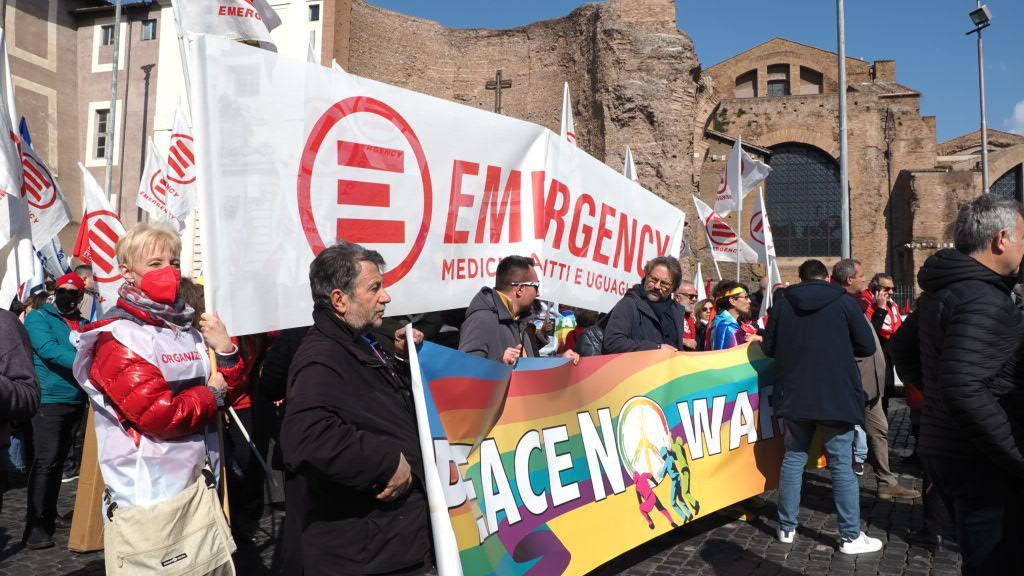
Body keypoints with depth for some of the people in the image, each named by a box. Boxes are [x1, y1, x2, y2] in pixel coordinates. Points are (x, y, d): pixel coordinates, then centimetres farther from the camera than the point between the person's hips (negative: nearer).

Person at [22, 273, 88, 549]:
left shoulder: (84, 325, 14)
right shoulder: (38, 317, -3)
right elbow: (49, 349, -19)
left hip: (77, 401, 6)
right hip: (49, 400, -6)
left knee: (59, 461, 13)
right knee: (46, 461, -9)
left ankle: (48, 517, 24)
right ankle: (36, 527, -4)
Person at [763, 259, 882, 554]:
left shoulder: (782, 302, 1)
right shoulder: (844, 302, -4)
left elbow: (769, 347, 6)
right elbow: (867, 347, -2)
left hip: (794, 395, 3)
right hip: (836, 396, -2)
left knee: (793, 458, 12)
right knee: (842, 465, 4)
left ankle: (787, 528, 19)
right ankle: (851, 536, 10)